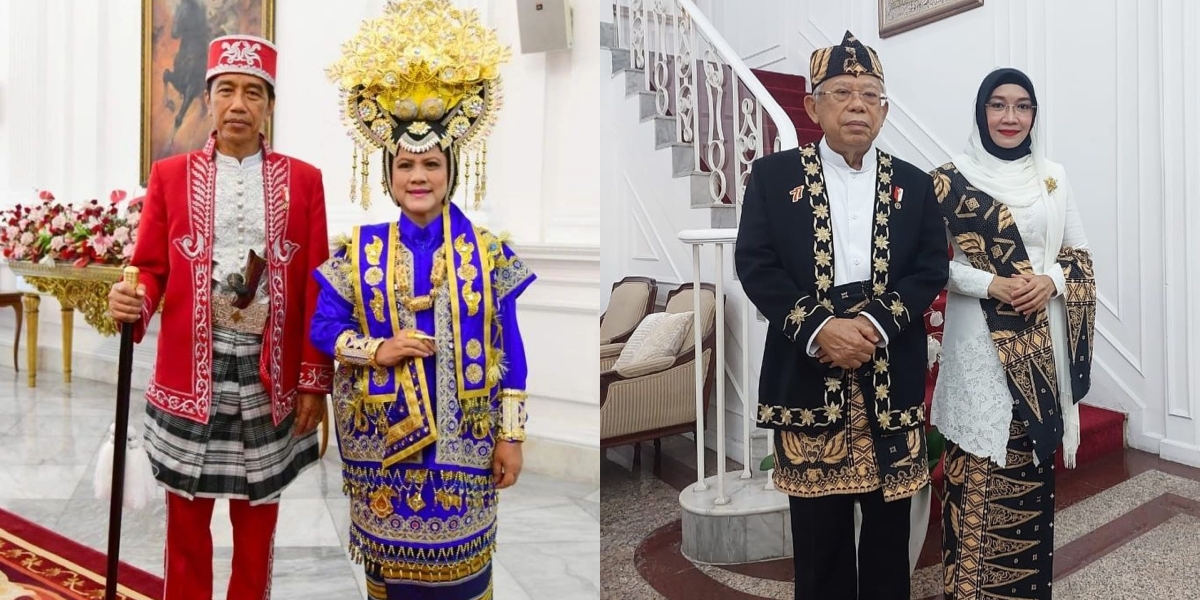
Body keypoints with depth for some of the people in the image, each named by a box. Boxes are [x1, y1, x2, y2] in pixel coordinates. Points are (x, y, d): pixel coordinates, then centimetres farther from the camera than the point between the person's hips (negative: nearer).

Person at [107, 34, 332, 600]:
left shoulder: (303, 180, 3)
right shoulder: (170, 175, 5)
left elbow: (317, 288, 0)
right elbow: (151, 268, 4)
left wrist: (315, 381, -3)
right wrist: (133, 301, -20)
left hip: (271, 375, 0)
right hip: (190, 374, 1)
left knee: (257, 516, 12)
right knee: (186, 514, 12)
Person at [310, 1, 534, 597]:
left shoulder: (487, 251, -3)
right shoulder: (358, 251, 0)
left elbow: (509, 349, -2)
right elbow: (322, 329, 4)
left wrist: (511, 436, -3)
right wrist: (378, 351, -15)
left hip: (462, 439, 0)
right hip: (382, 436, 1)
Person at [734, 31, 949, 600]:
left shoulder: (913, 184, 10)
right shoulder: (773, 175, 3)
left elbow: (931, 268, 3)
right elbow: (755, 263, -5)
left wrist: (876, 323, -15)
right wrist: (818, 328, -17)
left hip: (890, 375, 2)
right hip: (806, 373, -2)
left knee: (890, 517, 11)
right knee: (818, 521, 7)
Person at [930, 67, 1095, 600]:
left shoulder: (1053, 178, 10)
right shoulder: (950, 179, -1)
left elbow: (1079, 253, 12)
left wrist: (1052, 282, -9)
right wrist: (989, 284, -17)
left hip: (1041, 343, 4)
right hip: (979, 342, -3)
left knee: (1032, 469, 10)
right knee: (979, 470, -1)